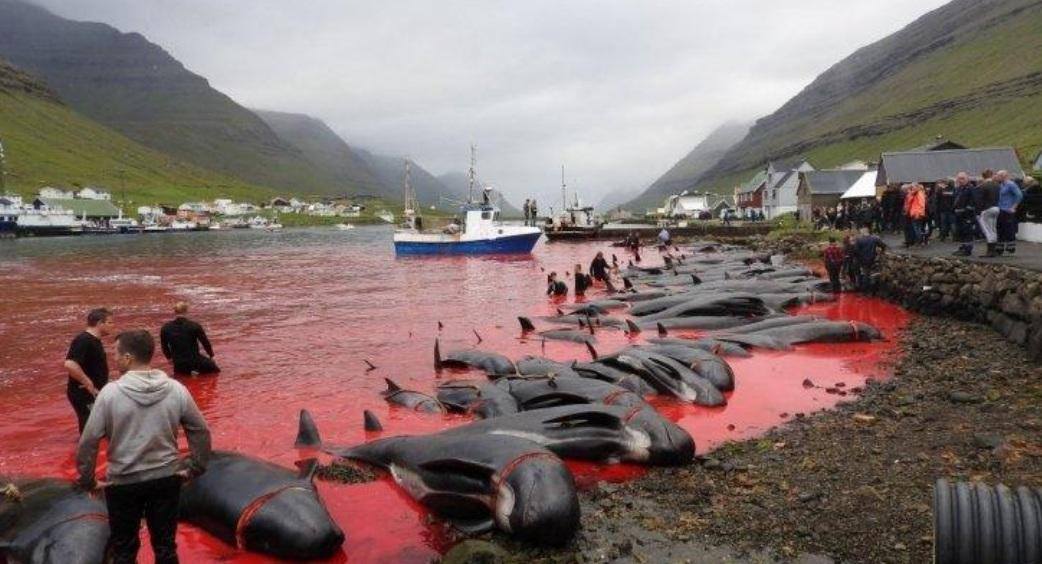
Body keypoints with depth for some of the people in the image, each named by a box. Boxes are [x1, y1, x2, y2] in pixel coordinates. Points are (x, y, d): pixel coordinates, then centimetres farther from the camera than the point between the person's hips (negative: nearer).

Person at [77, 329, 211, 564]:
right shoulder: (176, 389, -7)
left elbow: (88, 442, -12)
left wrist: (87, 480, 0)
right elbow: (200, 432, -1)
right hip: (167, 479, 2)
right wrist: (194, 468, 8)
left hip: (123, 482, -2)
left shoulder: (110, 392, -14)